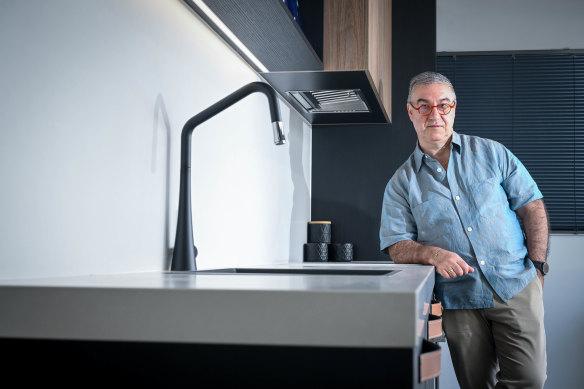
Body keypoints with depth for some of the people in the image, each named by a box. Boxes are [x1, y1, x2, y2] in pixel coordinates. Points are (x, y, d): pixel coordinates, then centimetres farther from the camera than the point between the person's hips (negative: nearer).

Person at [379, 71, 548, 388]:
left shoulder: (491, 153, 8)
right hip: (459, 301, 0)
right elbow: (397, 246, 1)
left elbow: (532, 207, 8)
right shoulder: (402, 183, 6)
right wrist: (434, 254, -19)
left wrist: (537, 265, -1)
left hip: (516, 287, 0)